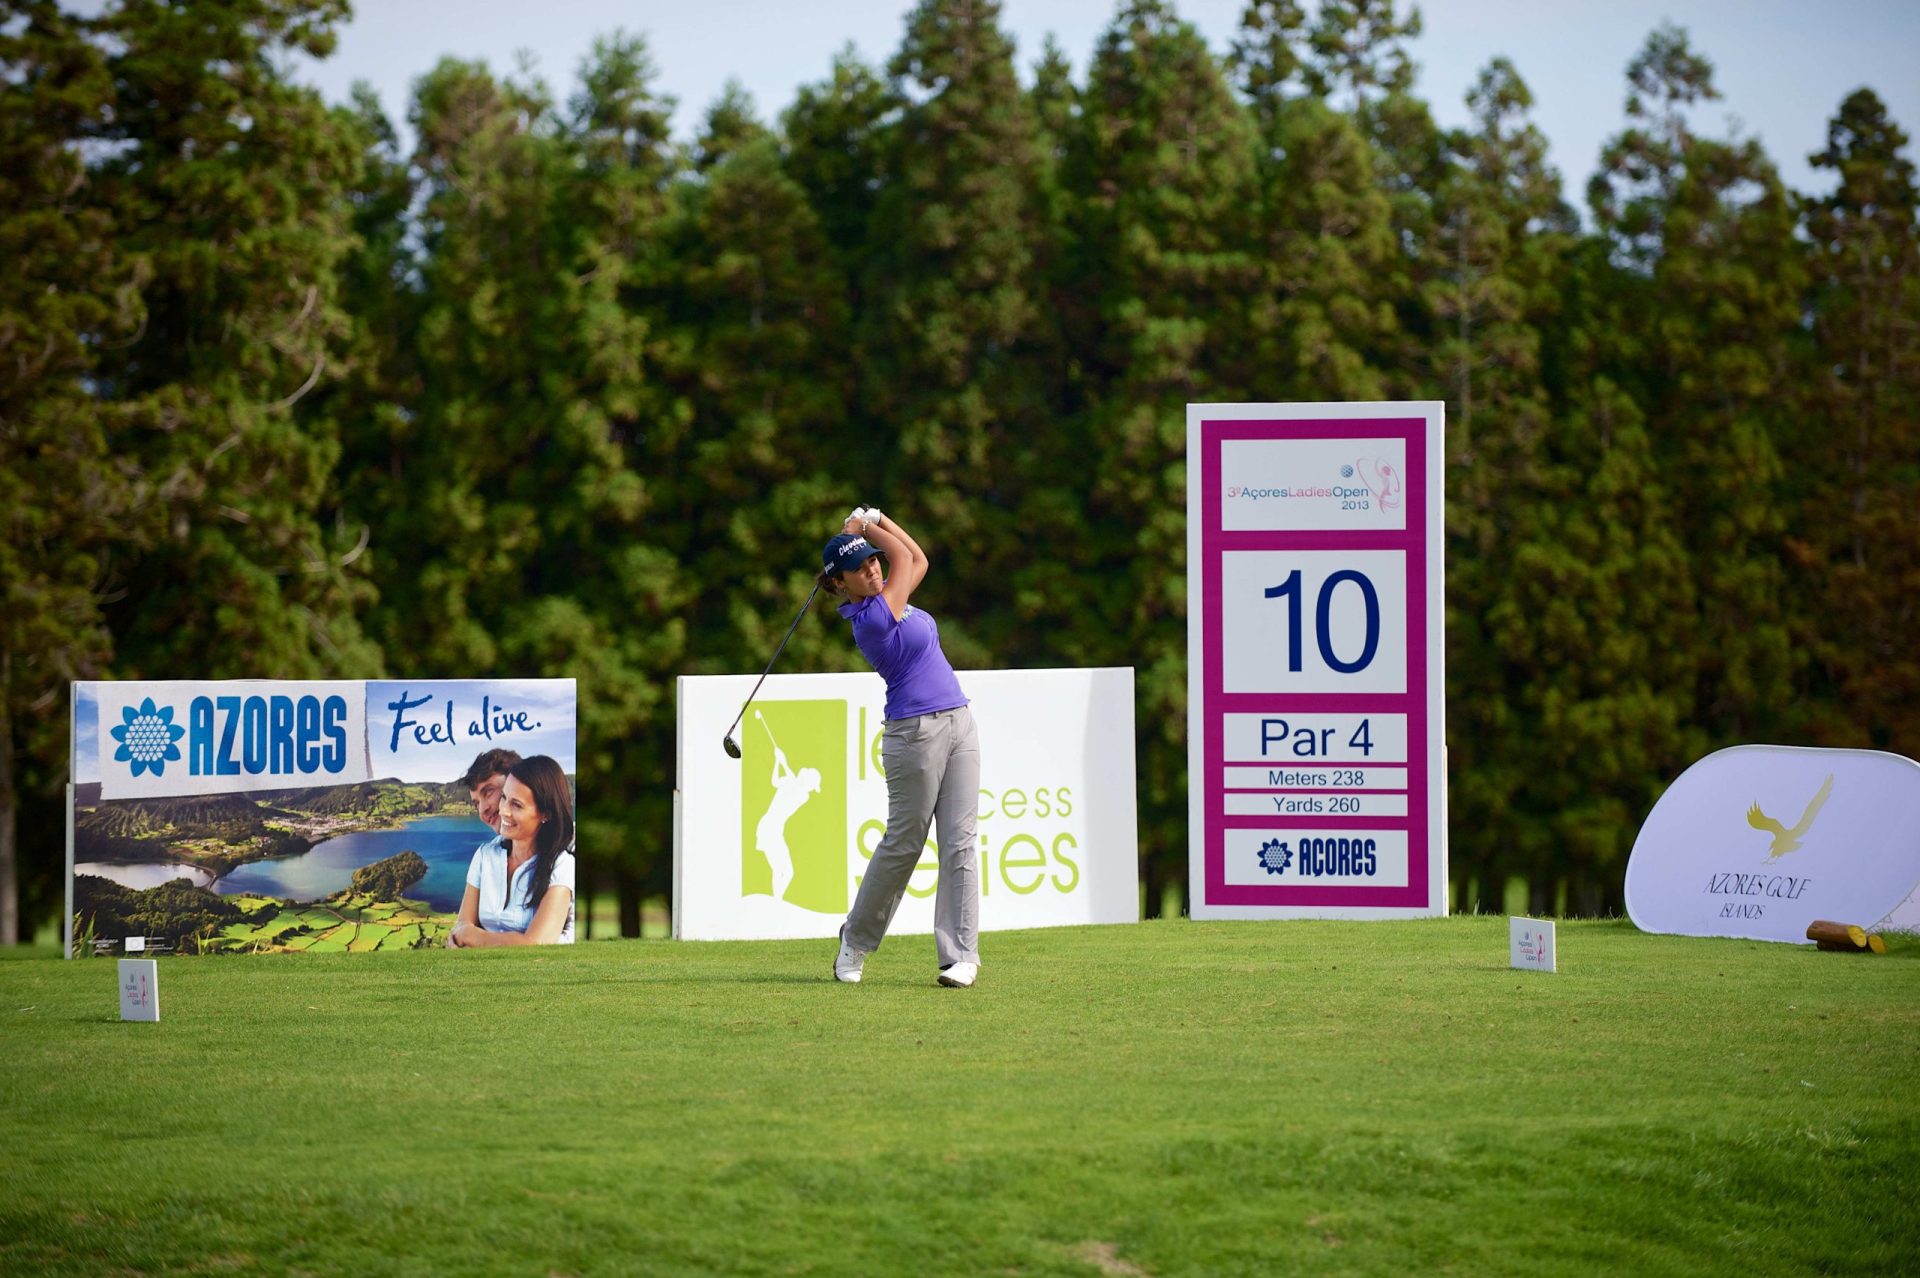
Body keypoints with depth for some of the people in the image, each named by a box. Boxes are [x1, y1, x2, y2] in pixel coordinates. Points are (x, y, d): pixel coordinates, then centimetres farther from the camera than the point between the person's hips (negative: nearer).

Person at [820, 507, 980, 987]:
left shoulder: (884, 598, 11)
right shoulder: (872, 617, -15)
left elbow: (918, 559, 22)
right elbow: (904, 557, -4)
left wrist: (874, 521, 15)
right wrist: (863, 528, 9)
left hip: (959, 725, 8)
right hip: (916, 734, -8)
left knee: (959, 842, 0)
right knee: (902, 844, 2)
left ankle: (961, 955, -2)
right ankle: (855, 942, 20)